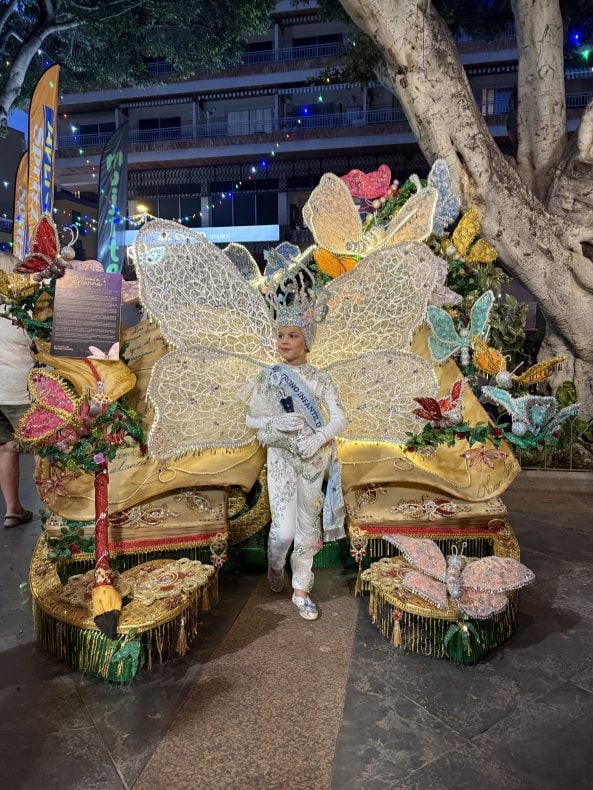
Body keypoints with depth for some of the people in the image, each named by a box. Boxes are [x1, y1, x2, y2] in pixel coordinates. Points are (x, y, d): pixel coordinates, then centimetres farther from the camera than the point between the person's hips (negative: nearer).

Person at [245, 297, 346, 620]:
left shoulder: (319, 378, -2)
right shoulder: (268, 377, -1)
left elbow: (340, 418, -8)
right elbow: (251, 419, 1)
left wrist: (317, 440, -25)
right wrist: (278, 422, -18)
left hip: (313, 458, 1)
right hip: (281, 457, -1)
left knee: (307, 524, 9)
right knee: (284, 529, -6)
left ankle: (301, 589, 25)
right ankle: (275, 567, 28)